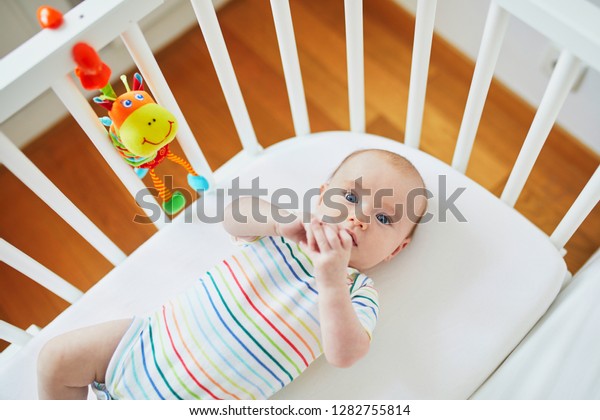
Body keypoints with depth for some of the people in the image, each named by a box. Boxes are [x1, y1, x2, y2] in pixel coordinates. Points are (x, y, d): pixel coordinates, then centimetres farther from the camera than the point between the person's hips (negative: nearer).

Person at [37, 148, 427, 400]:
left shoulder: (358, 293, -6)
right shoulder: (287, 228, 2)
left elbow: (344, 354, -22)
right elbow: (233, 216, -13)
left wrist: (331, 281, -34)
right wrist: (281, 220, -30)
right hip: (155, 338, 4)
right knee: (57, 358, 5)